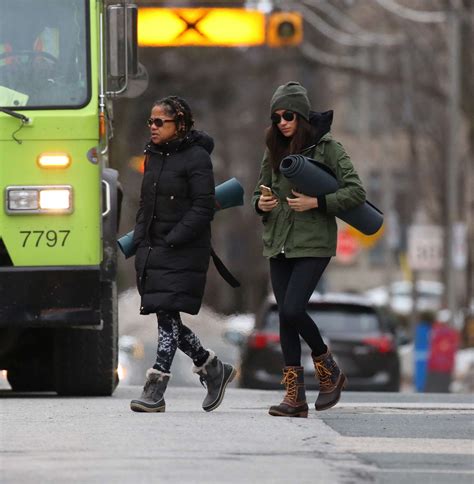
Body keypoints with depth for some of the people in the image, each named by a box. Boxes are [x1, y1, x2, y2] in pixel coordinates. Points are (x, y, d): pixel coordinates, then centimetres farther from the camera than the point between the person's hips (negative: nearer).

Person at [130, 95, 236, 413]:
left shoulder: (197, 158, -9)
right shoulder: (154, 156, 14)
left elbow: (203, 208, -14)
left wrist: (172, 241, -17)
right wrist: (140, 239, 10)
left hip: (183, 253, -8)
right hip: (152, 251, 8)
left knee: (168, 315, -12)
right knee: (167, 318, 6)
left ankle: (155, 390, -14)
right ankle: (213, 369, 23)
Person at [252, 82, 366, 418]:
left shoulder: (327, 148, -5)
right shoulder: (274, 151, 11)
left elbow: (356, 192, -9)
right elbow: (259, 192, 21)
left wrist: (316, 203, -18)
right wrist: (260, 203, -2)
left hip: (313, 244, -6)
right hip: (279, 245, 6)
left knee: (292, 310, -18)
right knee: (286, 317, 2)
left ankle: (329, 370, 6)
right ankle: (295, 396, 6)